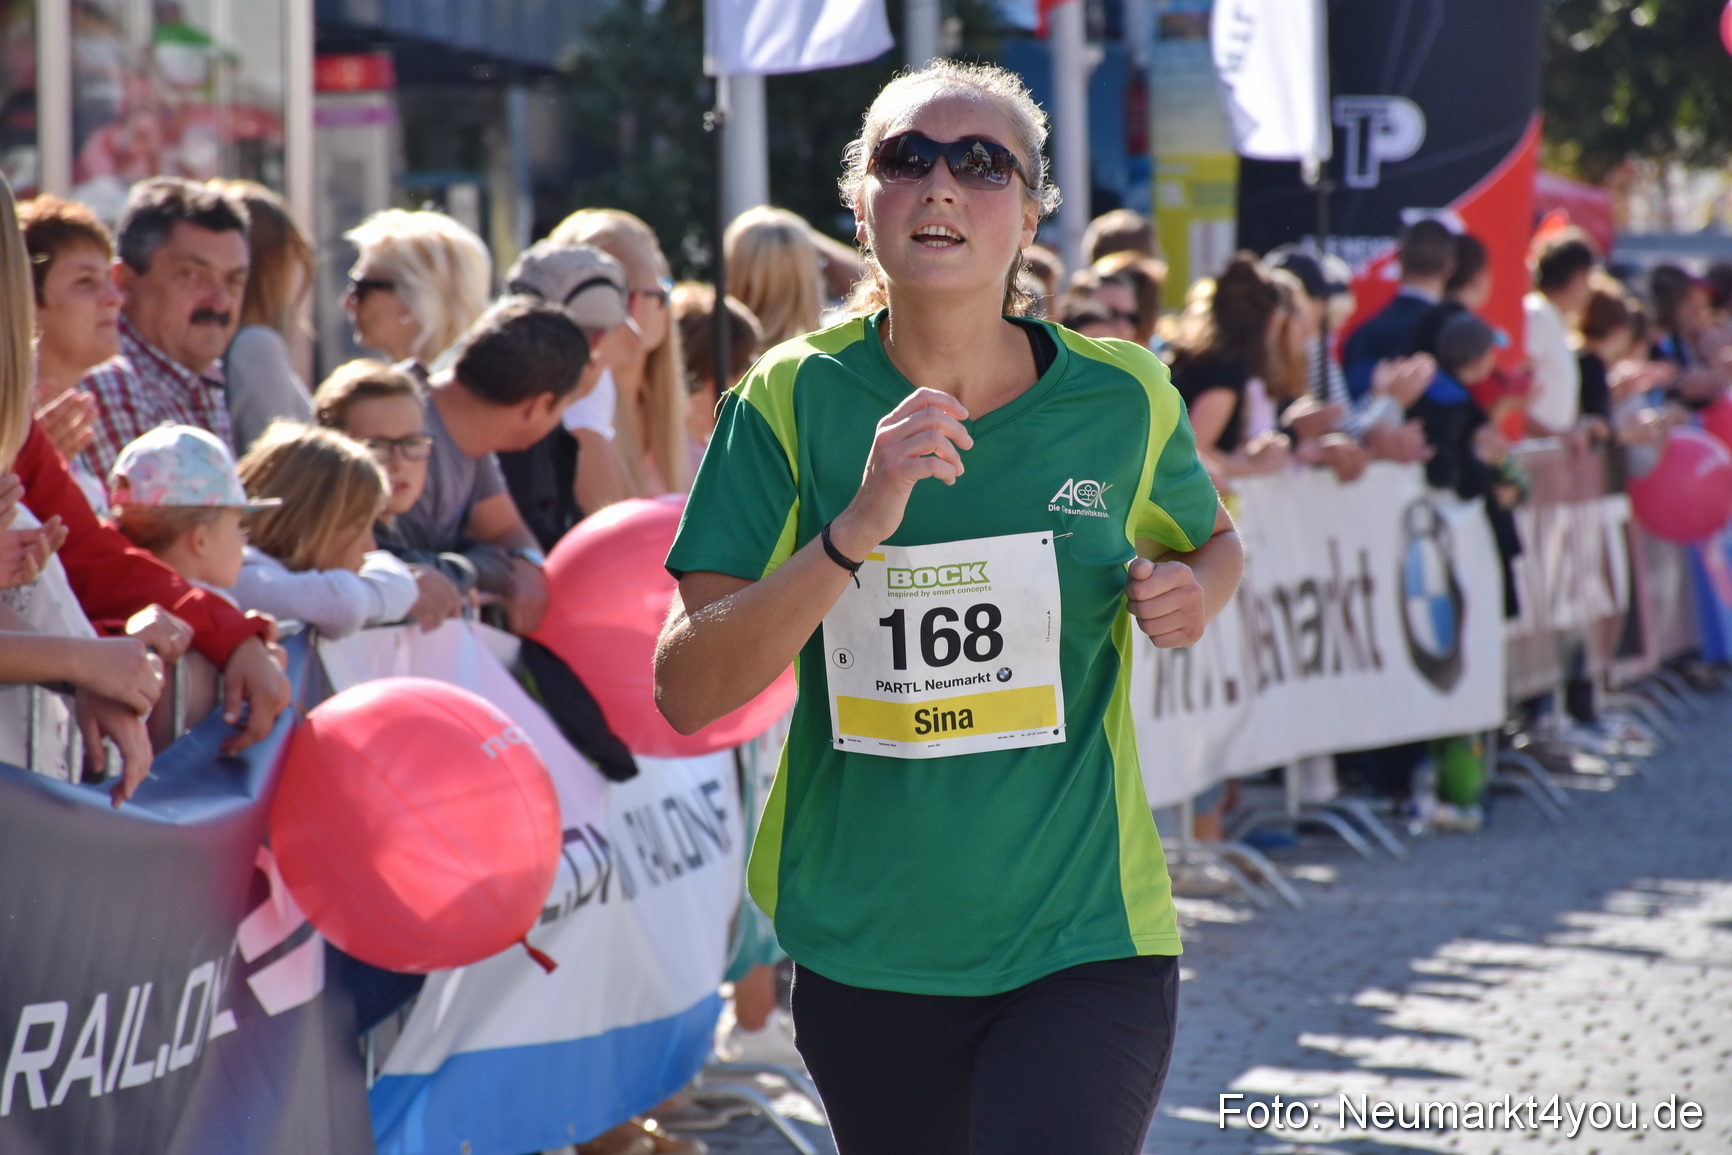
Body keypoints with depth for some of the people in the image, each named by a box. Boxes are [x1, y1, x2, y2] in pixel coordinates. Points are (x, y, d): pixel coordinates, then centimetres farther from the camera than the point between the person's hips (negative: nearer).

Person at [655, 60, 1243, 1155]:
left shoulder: (1121, 397, -2)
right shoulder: (793, 399, -5)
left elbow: (1214, 540, 21)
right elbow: (687, 692, -12)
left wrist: (1192, 595, -3)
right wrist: (857, 530, -25)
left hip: (1082, 942, -1)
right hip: (865, 955, 1)